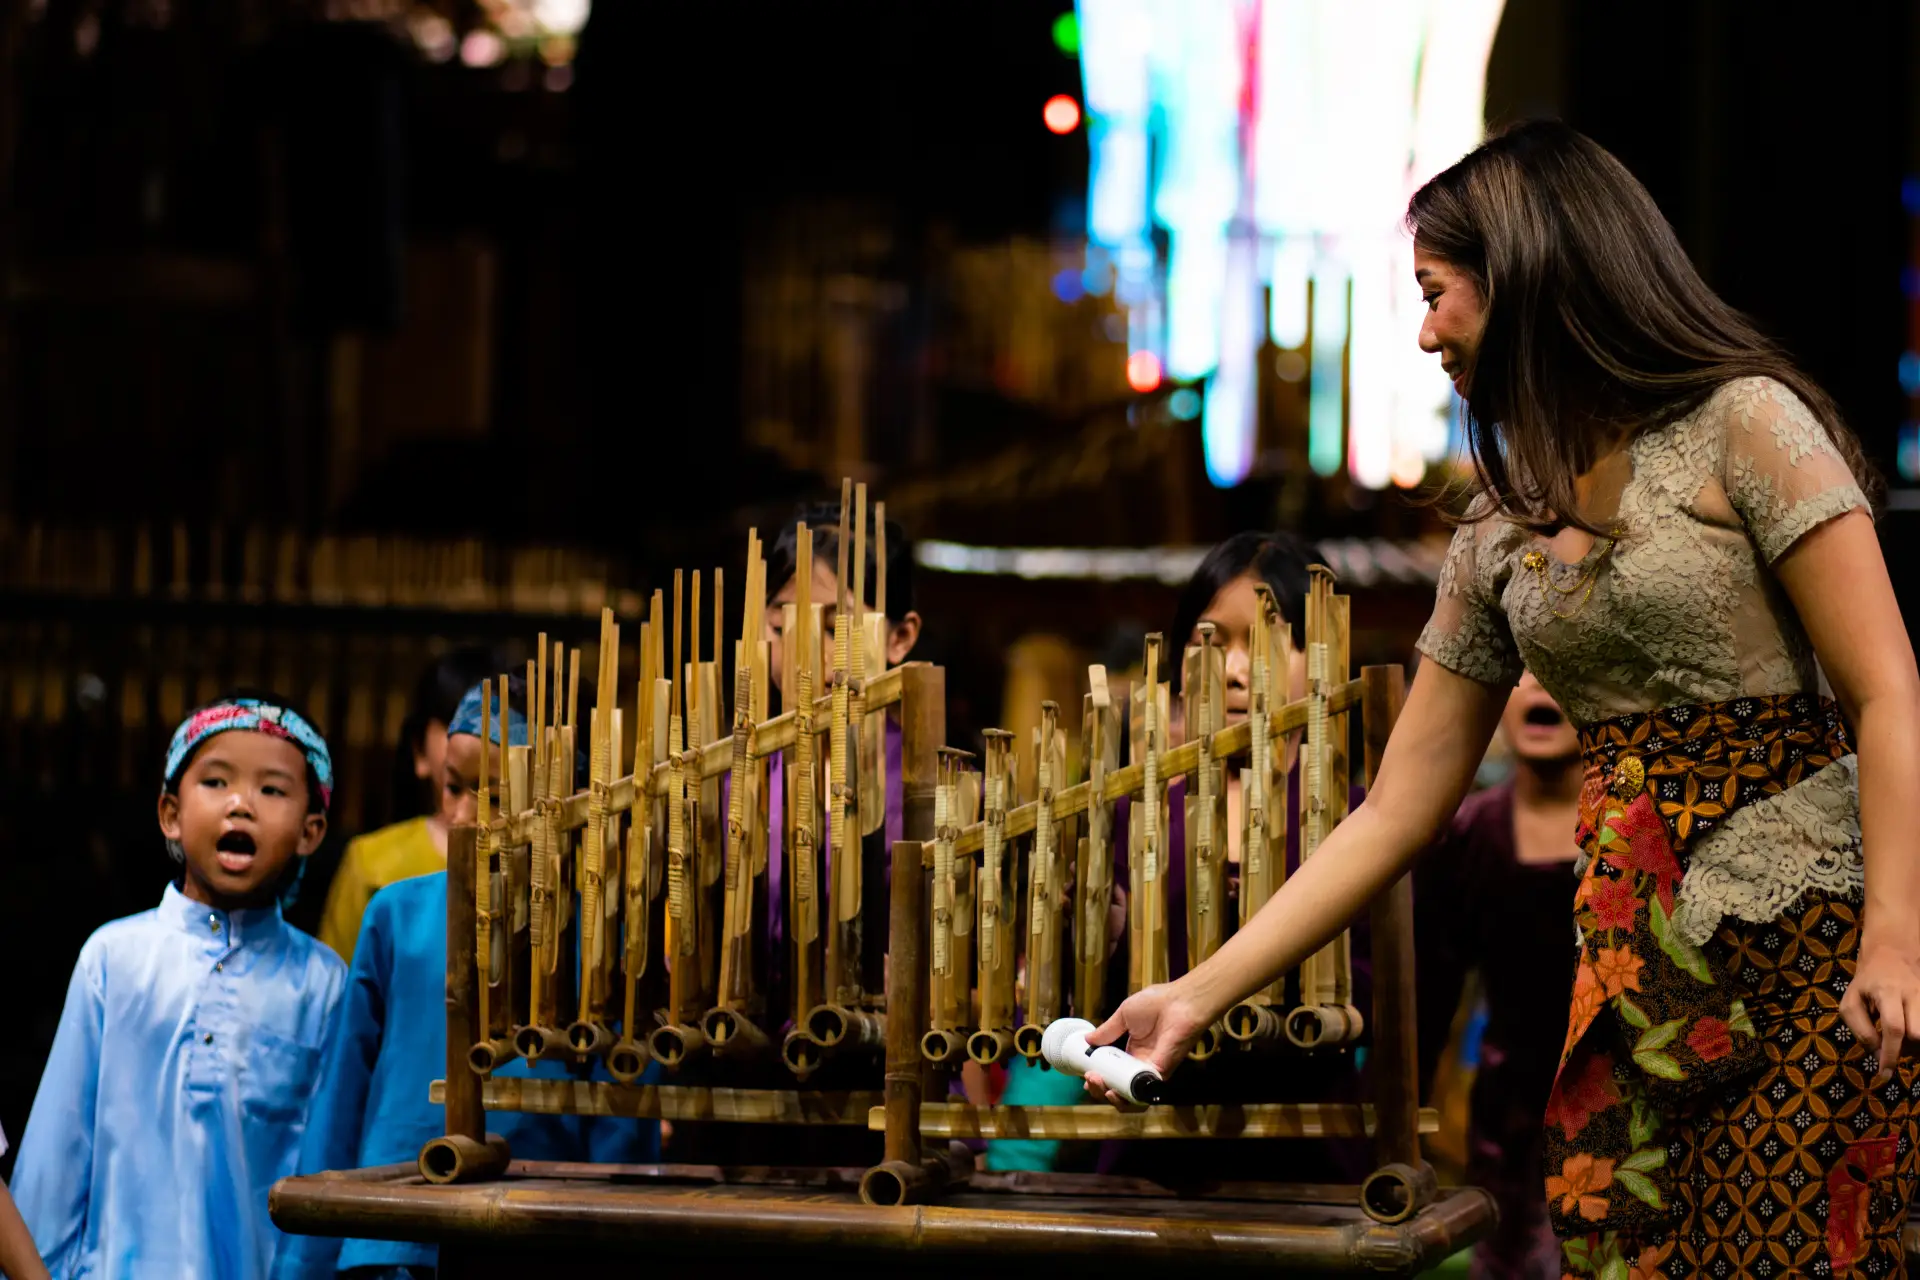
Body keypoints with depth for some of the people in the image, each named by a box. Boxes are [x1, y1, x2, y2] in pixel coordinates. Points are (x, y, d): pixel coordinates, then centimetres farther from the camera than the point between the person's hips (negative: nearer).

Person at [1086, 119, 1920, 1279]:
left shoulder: (1741, 424, -4)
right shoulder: (1500, 530, 14)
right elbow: (1395, 815, 15)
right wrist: (1200, 995, 12)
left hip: (1811, 953, -6)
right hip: (1640, 972, 6)